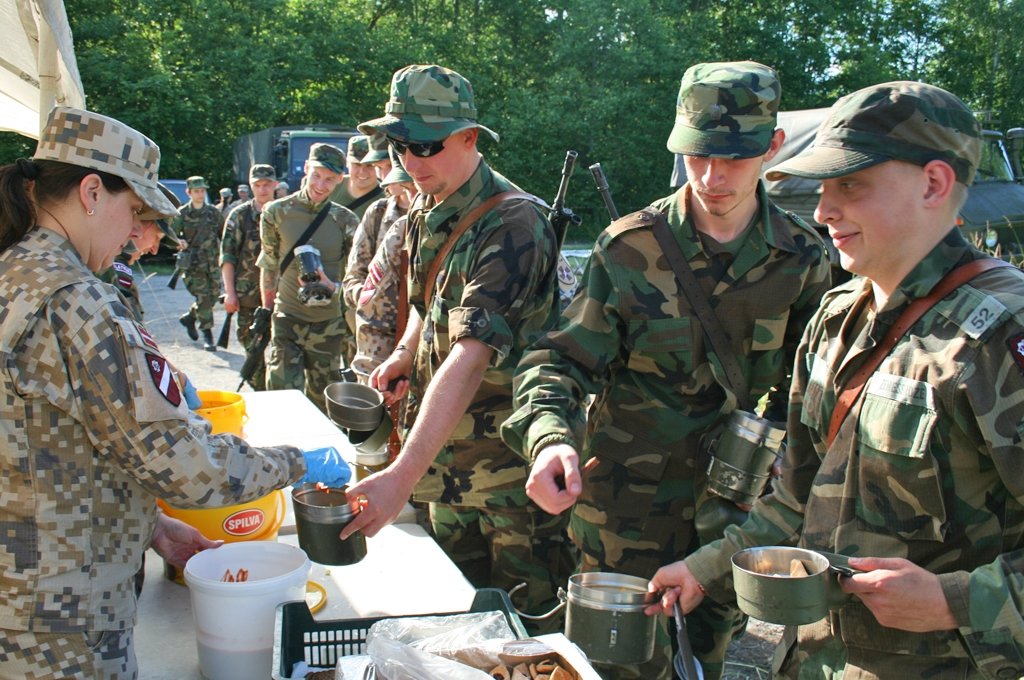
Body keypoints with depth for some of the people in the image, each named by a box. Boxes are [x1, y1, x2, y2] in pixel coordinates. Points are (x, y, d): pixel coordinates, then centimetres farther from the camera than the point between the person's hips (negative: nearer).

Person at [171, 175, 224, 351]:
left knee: (213, 296, 8)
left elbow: (224, 234, 17)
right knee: (203, 298, -9)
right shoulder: (182, 214, -1)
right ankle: (207, 336, -1)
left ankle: (190, 317, 35)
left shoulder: (213, 212, 9)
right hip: (194, 264, -4)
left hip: (212, 263, 4)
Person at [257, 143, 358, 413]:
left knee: (321, 403, 11)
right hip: (287, 320, -1)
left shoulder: (345, 220, 0)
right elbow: (269, 266, 9)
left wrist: (333, 287, -17)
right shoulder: (277, 212, 0)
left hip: (328, 323, 1)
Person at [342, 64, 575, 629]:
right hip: (446, 452, 8)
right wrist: (406, 353, 0)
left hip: (510, 458, -8)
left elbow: (471, 357, -33)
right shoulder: (423, 215, 6)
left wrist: (402, 475, -39)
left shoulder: (512, 224, -23)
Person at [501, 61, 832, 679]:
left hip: (735, 504, 3)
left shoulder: (802, 259, -4)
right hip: (626, 498, -2)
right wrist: (549, 437, -31)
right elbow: (564, 360, -12)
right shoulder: (630, 247, -12)